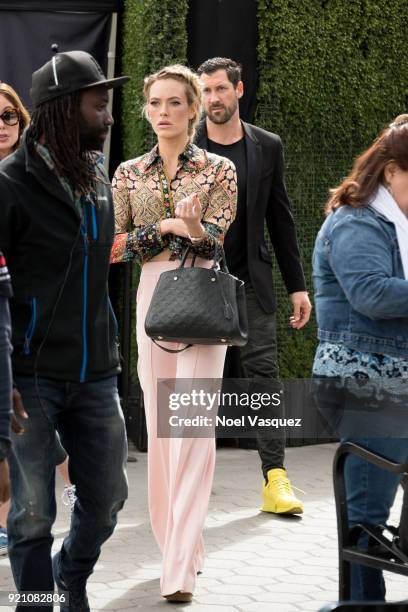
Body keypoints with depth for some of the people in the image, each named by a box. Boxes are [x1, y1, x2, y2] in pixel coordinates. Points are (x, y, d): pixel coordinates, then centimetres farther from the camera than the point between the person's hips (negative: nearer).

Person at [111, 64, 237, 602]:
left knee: (193, 427, -11)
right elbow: (113, 247, 4)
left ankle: (181, 568, -15)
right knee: (159, 426, 6)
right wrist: (164, 226, -10)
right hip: (151, 296, 4)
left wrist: (194, 227, -29)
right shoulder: (129, 173, 10)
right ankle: (177, 542, 20)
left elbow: (215, 238, -8)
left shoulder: (218, 169, 3)